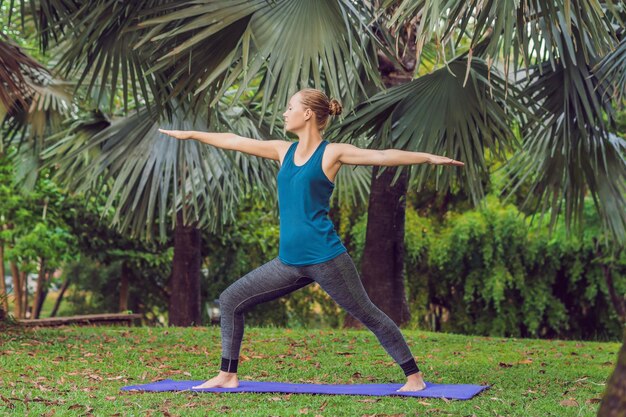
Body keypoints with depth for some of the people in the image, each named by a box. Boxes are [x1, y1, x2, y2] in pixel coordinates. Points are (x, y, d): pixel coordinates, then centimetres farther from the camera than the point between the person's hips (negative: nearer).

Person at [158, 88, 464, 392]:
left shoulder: (332, 153, -4)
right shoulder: (284, 151, 13)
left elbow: (383, 156, -12)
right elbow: (236, 141, 20)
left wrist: (429, 158, -21)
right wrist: (191, 134, 27)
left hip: (324, 258, -7)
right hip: (288, 262, 7)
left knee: (368, 315, -1)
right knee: (230, 301, 7)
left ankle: (415, 377, 9)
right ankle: (227, 376, 17)